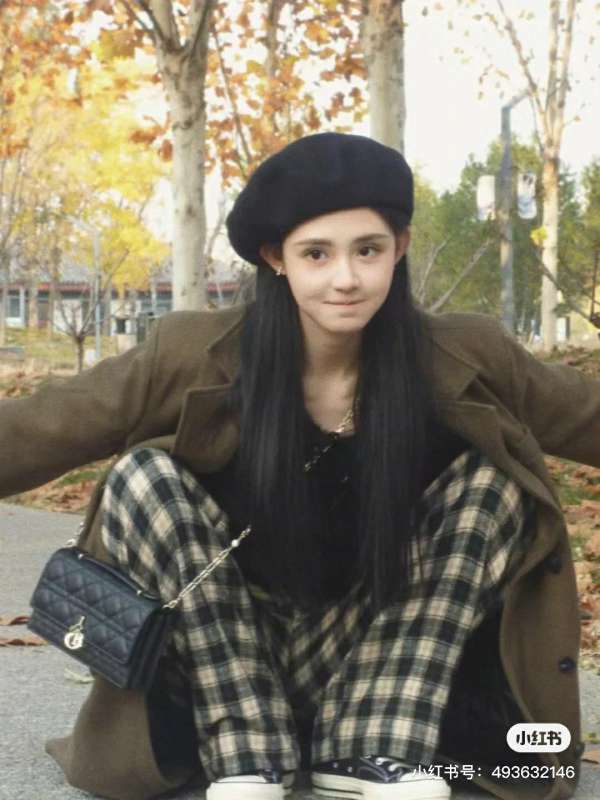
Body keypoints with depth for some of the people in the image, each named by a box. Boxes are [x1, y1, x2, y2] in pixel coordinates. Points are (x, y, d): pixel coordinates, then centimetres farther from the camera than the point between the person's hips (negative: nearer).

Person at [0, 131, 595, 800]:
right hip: (221, 671, -1)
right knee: (144, 477, -23)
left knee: (490, 476, -15)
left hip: (385, 663, 2)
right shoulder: (195, 356, -15)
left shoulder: (464, 360, -10)